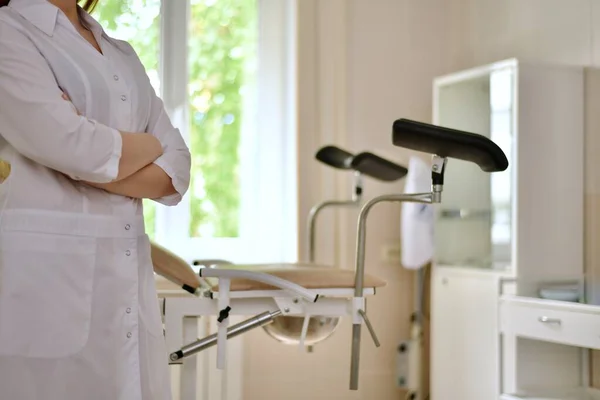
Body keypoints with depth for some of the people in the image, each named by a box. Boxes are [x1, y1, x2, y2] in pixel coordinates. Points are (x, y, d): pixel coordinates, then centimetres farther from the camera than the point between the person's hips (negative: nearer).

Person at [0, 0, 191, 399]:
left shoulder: (123, 55, 17)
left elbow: (176, 172, 7)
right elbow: (76, 147, -16)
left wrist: (85, 166, -10)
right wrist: (148, 145, 3)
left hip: (129, 275, 6)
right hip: (43, 271, -6)